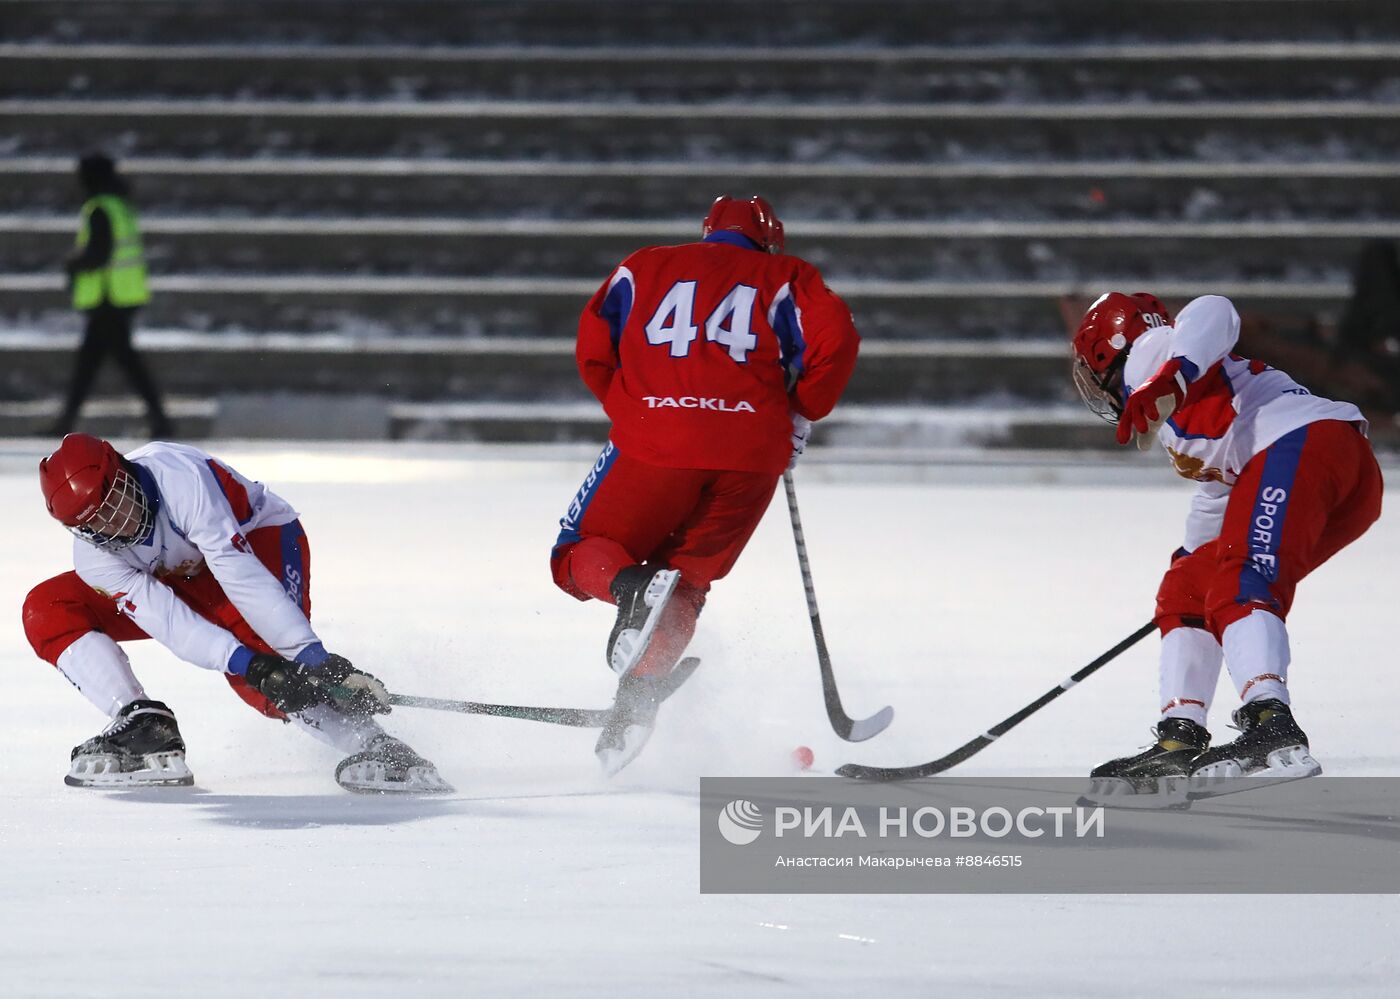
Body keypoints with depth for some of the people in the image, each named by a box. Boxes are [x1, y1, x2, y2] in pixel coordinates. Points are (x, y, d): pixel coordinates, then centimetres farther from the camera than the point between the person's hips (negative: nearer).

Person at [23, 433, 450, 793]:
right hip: (182, 577, 6)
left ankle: (374, 748, -32)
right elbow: (166, 619, -31)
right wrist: (249, 664, -45)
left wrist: (312, 657, -46)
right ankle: (145, 730, -16)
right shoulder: (94, 557, -21)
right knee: (49, 610, -10)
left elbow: (238, 571, -41)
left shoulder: (178, 477, -37)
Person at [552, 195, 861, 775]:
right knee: (685, 584, 16)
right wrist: (802, 416, 13)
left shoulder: (645, 267, 22)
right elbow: (835, 337, 1)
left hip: (654, 442, -1)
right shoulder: (785, 277, 19)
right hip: (753, 455, 1)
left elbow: (593, 348, 14)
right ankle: (636, 705, -9)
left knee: (579, 558, 14)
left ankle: (630, 583, -23)